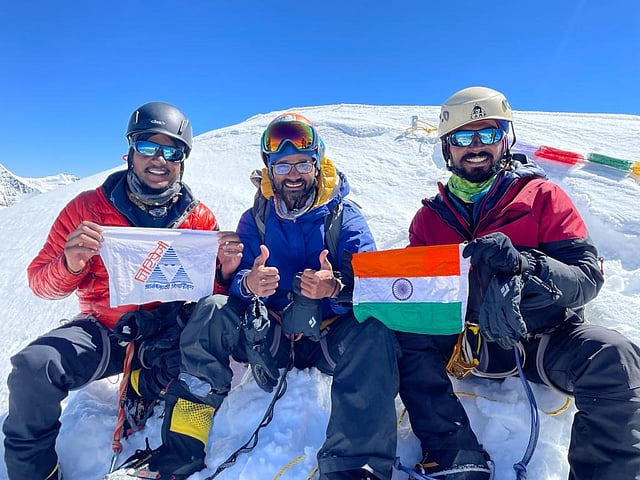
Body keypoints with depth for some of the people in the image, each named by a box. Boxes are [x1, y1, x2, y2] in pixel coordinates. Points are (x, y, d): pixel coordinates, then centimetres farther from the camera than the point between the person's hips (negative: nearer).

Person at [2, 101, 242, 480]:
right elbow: (40, 282, -2)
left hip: (170, 332, 0)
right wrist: (70, 265, -26)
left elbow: (212, 294, 1)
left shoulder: (200, 218, -1)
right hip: (103, 331, 1)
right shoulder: (88, 207, -2)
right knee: (32, 368, -24)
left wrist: (225, 272, -23)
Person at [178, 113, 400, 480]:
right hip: (271, 336, 2)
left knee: (373, 333, -32)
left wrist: (336, 288, -36)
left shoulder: (345, 216, 0)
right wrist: (248, 284, -31)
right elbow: (234, 280, -6)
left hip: (330, 337, -1)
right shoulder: (255, 219, 6)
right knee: (211, 310, -22)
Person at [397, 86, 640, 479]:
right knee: (402, 333, -23)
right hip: (468, 342, 2)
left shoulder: (543, 197, 2)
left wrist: (523, 263, -29)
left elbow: (588, 278, -8)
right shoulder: (431, 216, 8)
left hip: (543, 339, -1)